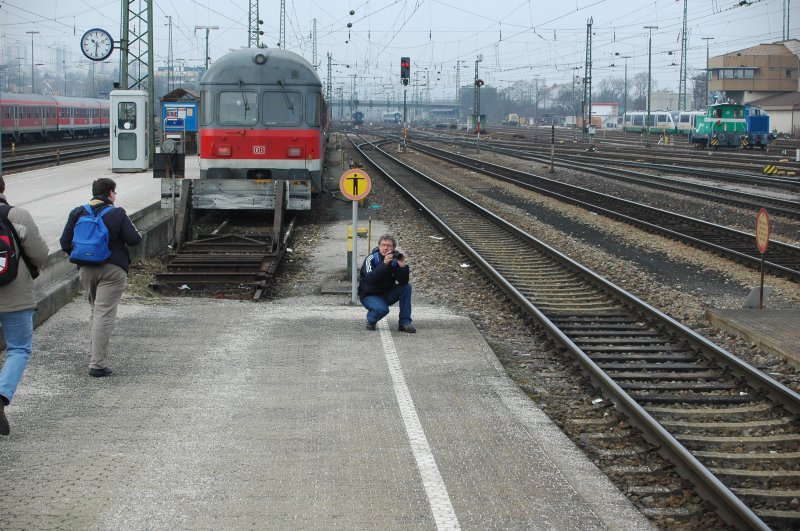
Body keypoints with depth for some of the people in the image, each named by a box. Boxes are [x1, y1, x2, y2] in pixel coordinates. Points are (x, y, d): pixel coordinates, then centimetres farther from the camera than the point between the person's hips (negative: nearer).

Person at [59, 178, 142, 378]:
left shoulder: (77, 214, 5)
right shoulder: (117, 214, -7)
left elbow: (65, 243, 3)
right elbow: (134, 240, -9)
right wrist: (132, 227, 12)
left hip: (85, 270, 5)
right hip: (112, 269, -5)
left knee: (95, 310, 22)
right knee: (104, 314, -6)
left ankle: (94, 356, 22)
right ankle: (97, 364, -9)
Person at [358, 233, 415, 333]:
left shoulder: (395, 259, -7)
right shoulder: (371, 259, -18)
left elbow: (403, 282, -16)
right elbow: (370, 279, -35)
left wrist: (403, 267, -34)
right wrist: (384, 263, -42)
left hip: (387, 294, 5)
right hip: (369, 295, -5)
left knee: (407, 288, -17)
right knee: (382, 309, -34)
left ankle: (405, 323, -12)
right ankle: (371, 320, 1)